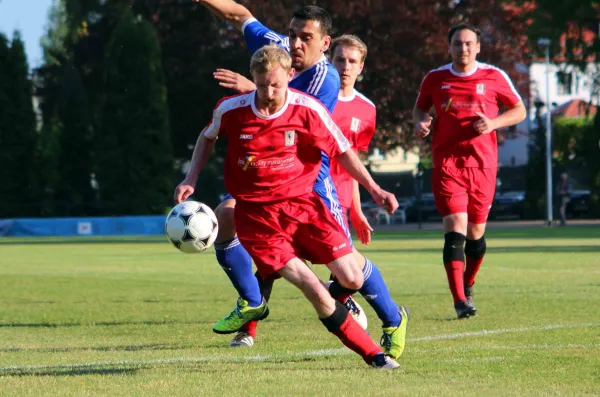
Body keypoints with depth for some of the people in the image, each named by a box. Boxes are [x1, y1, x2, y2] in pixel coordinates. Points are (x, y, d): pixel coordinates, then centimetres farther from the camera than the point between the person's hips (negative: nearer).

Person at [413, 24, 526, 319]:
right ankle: (460, 301, -21)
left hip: (482, 163, 1)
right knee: (455, 228, -16)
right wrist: (420, 122, -1)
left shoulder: (494, 77, 2)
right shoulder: (435, 79, 5)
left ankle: (468, 285, 36)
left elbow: (519, 111, 8)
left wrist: (493, 122, -10)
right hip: (447, 163, -1)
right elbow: (420, 107, 22)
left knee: (476, 232, 9)